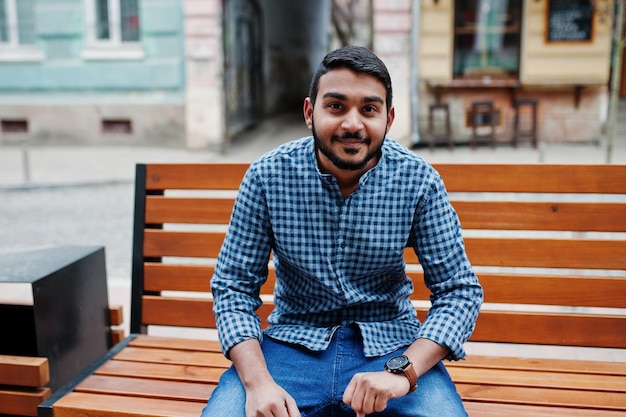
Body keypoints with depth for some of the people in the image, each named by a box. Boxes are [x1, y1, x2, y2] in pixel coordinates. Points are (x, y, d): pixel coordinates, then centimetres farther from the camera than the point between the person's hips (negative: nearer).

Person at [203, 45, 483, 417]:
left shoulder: (419, 181, -9)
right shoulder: (267, 177, -9)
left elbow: (460, 290, -6)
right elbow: (234, 287, -4)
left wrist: (402, 372, -22)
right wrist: (258, 382, -20)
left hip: (391, 345, 1)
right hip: (293, 342, 0)